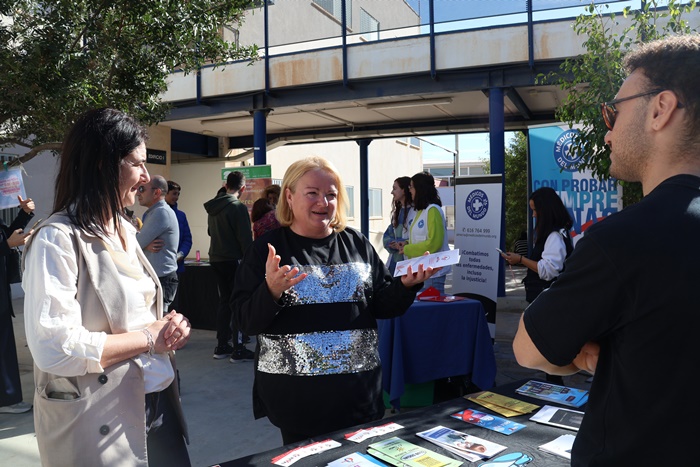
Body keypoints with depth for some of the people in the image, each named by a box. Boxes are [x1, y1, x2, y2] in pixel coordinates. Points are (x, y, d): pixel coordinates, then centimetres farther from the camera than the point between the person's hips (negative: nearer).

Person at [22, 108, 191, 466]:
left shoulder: (125, 231, 9)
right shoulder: (58, 239, -18)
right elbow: (55, 349, -26)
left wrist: (169, 327, -3)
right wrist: (148, 338, -17)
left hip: (156, 401, 8)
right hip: (101, 420, -7)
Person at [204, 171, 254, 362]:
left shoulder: (213, 207, 10)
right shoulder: (238, 207, -15)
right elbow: (245, 238, -17)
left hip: (216, 259, 8)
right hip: (233, 260, -8)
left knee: (224, 300, 15)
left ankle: (221, 346, 19)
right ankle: (237, 349, 1)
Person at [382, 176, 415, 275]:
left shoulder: (415, 211, -12)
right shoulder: (397, 211, 17)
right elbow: (387, 235, 16)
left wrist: (401, 244, -15)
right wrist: (392, 243, -4)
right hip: (394, 260, 8)